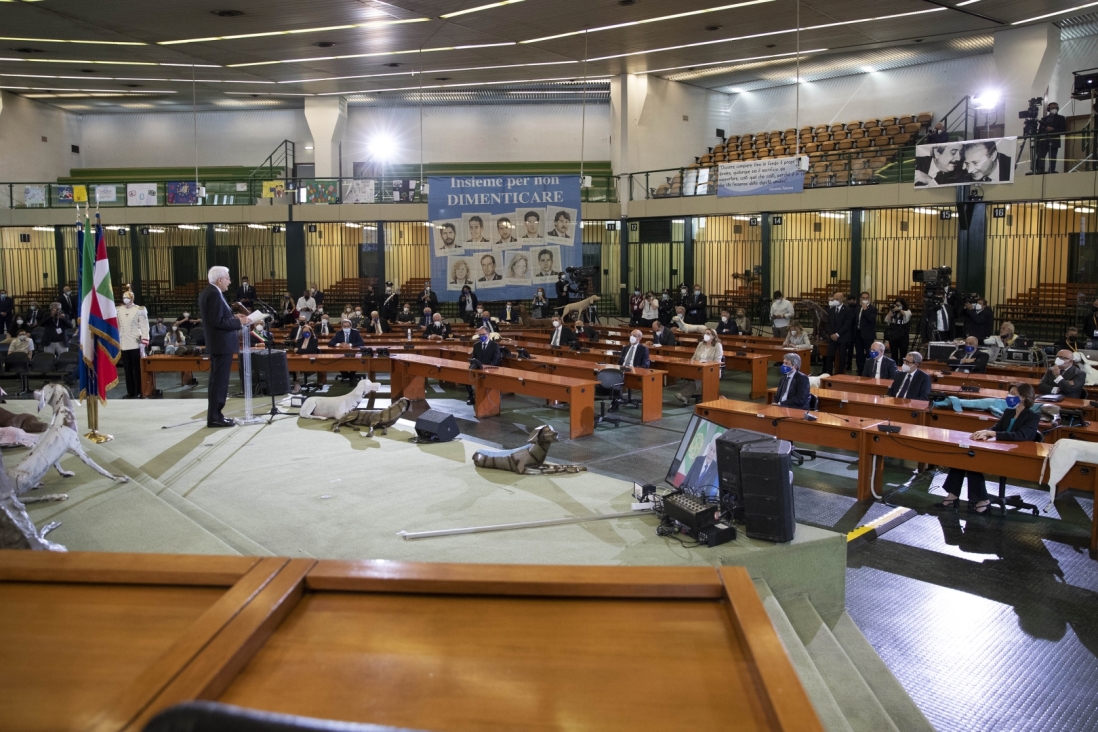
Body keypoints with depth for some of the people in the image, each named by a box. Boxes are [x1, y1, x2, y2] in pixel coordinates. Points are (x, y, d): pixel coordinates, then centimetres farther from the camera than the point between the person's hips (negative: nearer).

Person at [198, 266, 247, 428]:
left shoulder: (207, 292, 13)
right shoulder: (215, 294, -19)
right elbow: (218, 321, -24)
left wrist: (233, 316, 11)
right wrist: (238, 322, -16)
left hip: (216, 343, 11)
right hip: (222, 344, -11)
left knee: (216, 381, 14)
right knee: (220, 381, -6)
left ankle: (214, 415, 20)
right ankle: (214, 418, -3)